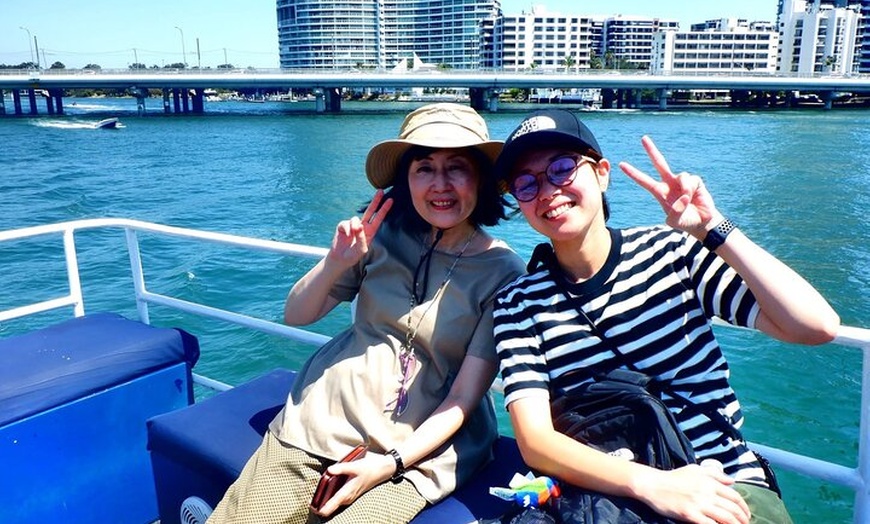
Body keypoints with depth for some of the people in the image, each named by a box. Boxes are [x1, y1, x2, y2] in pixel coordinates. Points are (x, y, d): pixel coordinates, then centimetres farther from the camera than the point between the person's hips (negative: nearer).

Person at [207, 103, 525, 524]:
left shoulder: (504, 273, -9)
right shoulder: (385, 235, -3)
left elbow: (464, 398, -9)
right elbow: (296, 316, 3)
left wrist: (391, 463, -18)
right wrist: (336, 262, -14)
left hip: (421, 450, -2)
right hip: (318, 425, 2)